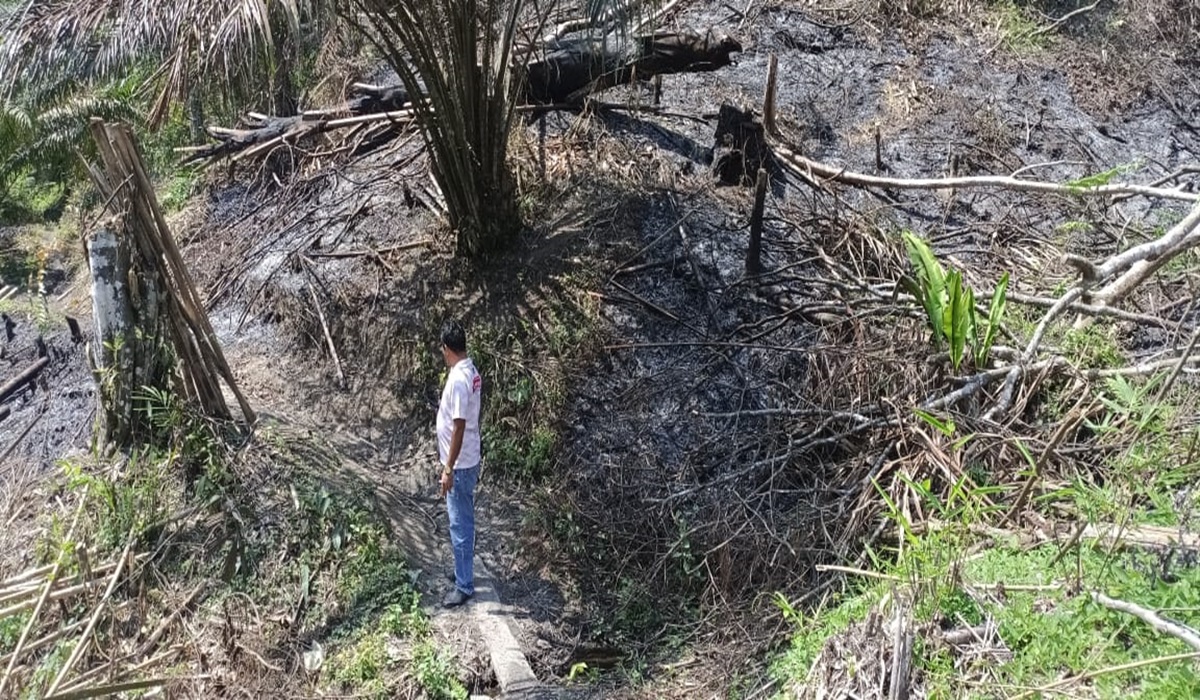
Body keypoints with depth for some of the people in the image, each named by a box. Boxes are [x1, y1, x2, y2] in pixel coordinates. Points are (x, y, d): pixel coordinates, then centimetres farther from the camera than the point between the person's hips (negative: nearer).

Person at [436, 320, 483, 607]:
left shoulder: (458, 380, -26)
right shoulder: (471, 372, 5)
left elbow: (458, 428, -26)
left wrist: (448, 469, -21)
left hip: (460, 465, -10)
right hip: (468, 462, 10)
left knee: (460, 525, 0)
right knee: (463, 522, 21)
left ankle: (464, 586, 9)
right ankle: (464, 572, 34)